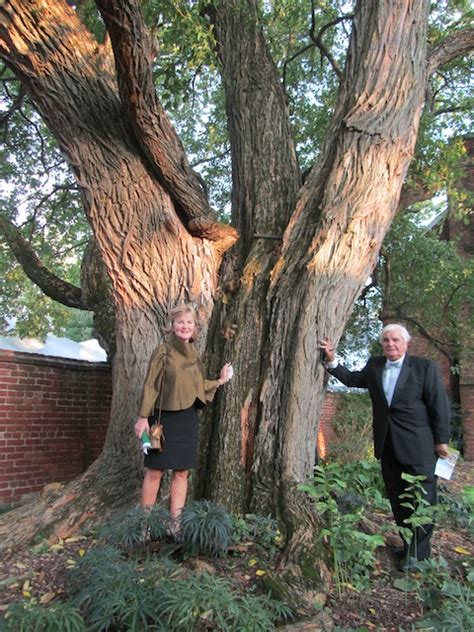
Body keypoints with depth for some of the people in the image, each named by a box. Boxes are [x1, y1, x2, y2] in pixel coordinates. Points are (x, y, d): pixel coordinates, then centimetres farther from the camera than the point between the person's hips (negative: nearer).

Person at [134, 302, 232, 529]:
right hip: (165, 418, -6)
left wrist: (220, 381, 17)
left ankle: (175, 523, 19)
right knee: (155, 471, 2)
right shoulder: (162, 352, -9)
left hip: (188, 419, 6)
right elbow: (150, 386, -10)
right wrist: (143, 417, -14)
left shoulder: (194, 354, 9)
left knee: (181, 472, 9)